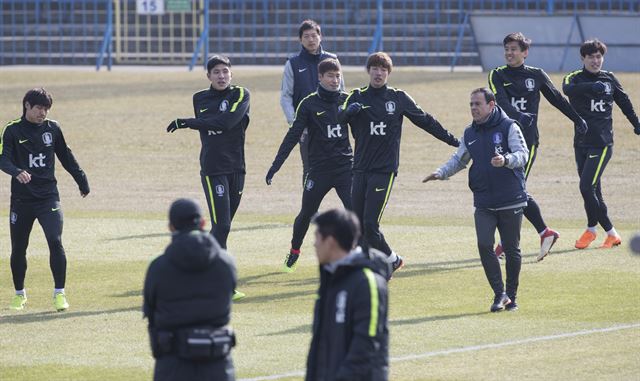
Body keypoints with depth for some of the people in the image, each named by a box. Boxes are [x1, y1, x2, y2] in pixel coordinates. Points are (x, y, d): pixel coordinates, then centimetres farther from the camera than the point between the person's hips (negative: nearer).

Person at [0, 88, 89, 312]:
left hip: (48, 196, 0)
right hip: (21, 199, 0)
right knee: (18, 248, 8)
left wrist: (82, 181, 22)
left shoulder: (52, 128, 5)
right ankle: (20, 294, 26)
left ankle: (59, 293, -9)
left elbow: (66, 157, 17)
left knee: (55, 241, -16)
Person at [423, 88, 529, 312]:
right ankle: (499, 294, -2)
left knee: (511, 249, 5)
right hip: (483, 204, 4)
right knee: (484, 246, -10)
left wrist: (505, 160, -35)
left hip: (511, 201, -4)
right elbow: (459, 160, 21)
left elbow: (522, 155, -15)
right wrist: (441, 173, 4)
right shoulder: (470, 134, 11)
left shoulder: (509, 127, -6)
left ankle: (511, 296, 18)